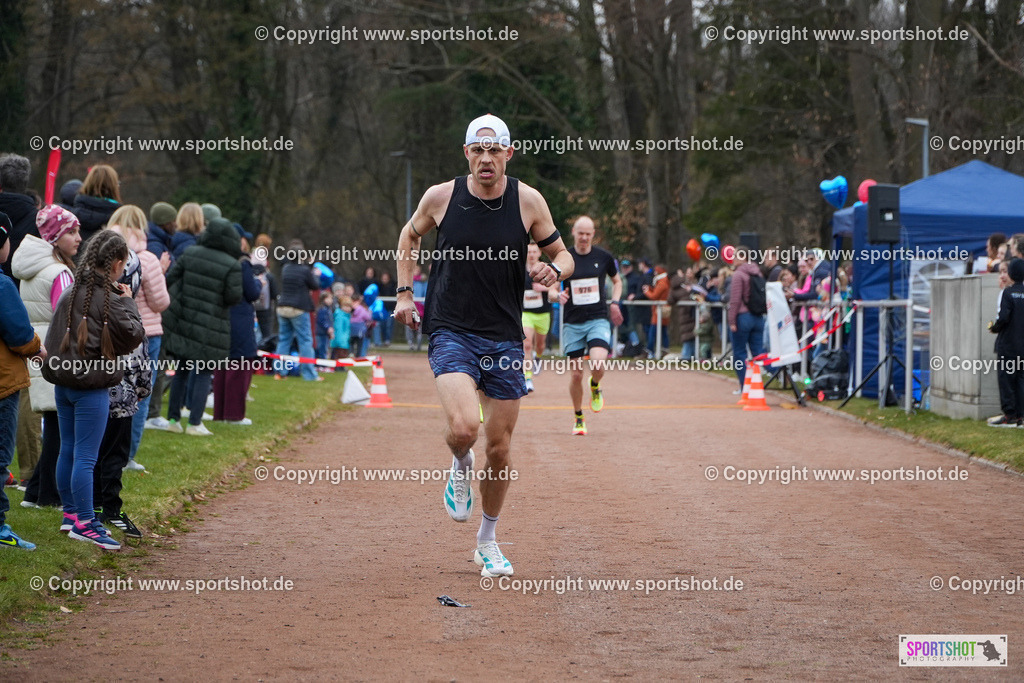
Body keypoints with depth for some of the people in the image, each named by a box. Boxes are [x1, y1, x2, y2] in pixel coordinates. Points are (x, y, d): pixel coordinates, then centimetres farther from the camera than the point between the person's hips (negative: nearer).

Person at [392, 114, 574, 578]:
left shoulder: (528, 201, -3)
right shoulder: (441, 197, -3)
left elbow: (563, 255, 7)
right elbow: (410, 235, 17)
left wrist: (554, 269, -16)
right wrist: (405, 292, 10)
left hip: (504, 338, 2)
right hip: (451, 332, -2)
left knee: (499, 448, 6)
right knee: (463, 427, -26)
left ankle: (487, 542, 27)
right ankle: (461, 468, 12)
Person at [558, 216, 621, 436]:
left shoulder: (604, 257, 2)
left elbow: (617, 281, 19)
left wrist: (615, 302, 3)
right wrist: (558, 296, -15)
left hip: (598, 320, 0)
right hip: (572, 323, 1)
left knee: (598, 363, -25)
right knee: (576, 375, 1)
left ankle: (595, 387, 10)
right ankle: (578, 418, 20)